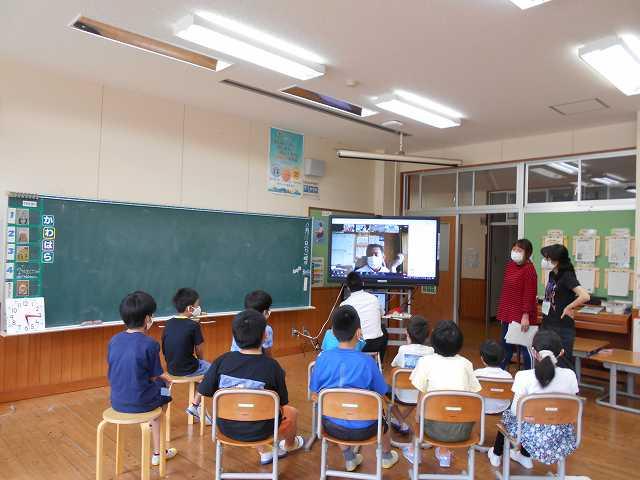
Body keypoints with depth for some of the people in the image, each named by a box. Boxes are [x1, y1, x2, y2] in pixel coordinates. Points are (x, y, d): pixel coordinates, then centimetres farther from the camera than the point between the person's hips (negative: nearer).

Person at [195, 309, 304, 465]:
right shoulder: (272, 366, -22)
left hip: (227, 428, 3)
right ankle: (289, 445, 57)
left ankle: (265, 452, 40)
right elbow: (282, 402, -10)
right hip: (259, 431, -3)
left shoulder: (222, 360, -15)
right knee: (292, 412, 28)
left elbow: (204, 391, -5)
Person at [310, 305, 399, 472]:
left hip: (331, 426, 2)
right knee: (381, 415, 32)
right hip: (362, 429, -1)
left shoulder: (322, 358, -14)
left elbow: (315, 392, -2)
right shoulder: (366, 361, -21)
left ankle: (349, 459, 47)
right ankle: (387, 456, 56)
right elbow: (381, 394, -8)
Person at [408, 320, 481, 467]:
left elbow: (421, 396, 3)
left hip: (436, 428, -2)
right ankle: (444, 453, 38)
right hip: (462, 430, 2)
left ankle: (414, 451, 43)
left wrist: (418, 415, 21)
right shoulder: (466, 363, 4)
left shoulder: (426, 361, -3)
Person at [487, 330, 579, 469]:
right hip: (562, 439, 4)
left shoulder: (524, 376, -18)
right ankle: (526, 457, 47)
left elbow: (516, 411, -11)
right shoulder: (570, 375, -8)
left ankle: (496, 455, 46)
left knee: (508, 413, 28)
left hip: (536, 439, -3)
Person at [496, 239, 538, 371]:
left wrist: (526, 315, -20)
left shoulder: (529, 269, -14)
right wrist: (502, 312, 15)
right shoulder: (510, 265, 9)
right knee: (506, 346, 16)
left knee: (524, 347, 3)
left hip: (521, 316, -8)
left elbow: (530, 294, -17)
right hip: (508, 315, 8)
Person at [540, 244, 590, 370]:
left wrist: (568, 308, -19)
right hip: (548, 326, 8)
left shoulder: (567, 276, -17)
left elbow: (585, 296, -31)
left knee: (564, 365, 2)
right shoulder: (552, 275, 6)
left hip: (562, 329, -8)